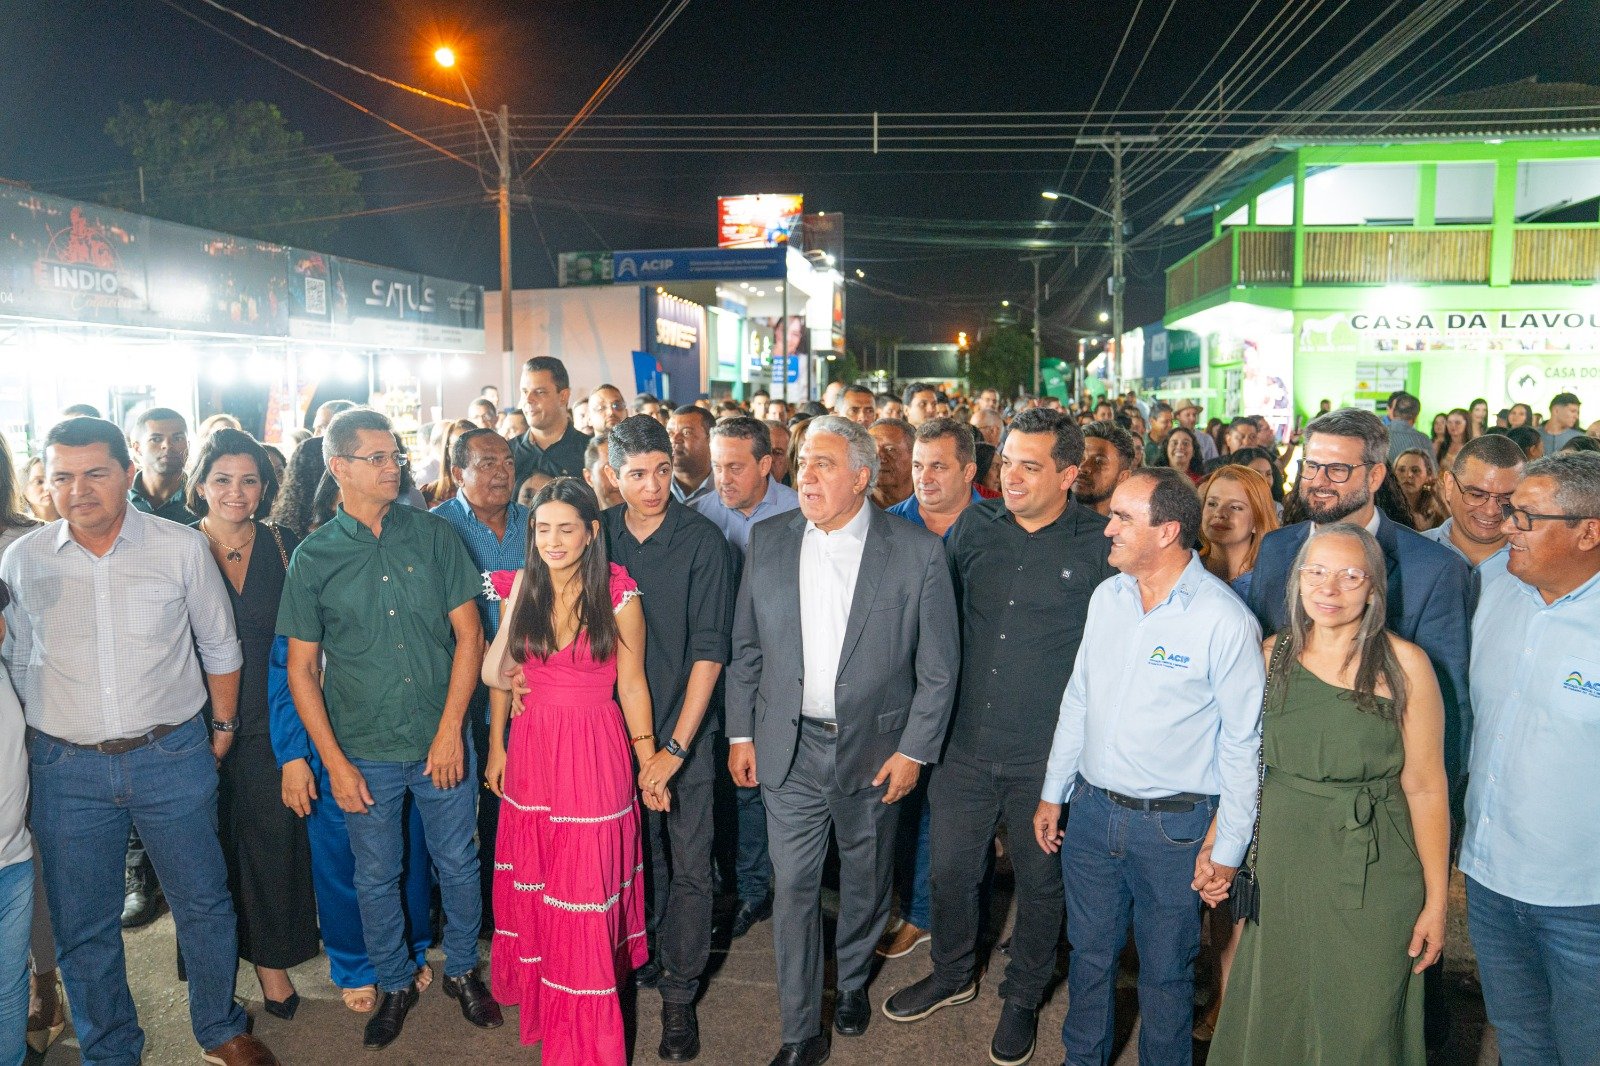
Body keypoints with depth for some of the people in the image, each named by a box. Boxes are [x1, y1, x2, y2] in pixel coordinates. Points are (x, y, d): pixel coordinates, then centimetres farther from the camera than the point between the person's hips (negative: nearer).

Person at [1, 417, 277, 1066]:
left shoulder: (181, 548, -5)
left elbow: (219, 646, 5)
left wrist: (223, 726, 6)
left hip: (173, 757, -1)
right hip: (65, 768, 1)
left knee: (204, 904, 10)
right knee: (82, 929, 13)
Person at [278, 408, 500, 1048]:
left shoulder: (434, 535, -3)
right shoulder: (313, 557, -3)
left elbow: (469, 634, -3)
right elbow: (302, 667, -1)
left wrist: (450, 729, -8)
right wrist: (335, 761, -5)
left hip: (441, 742, 0)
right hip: (364, 752, 0)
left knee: (458, 864, 13)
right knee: (376, 877, 15)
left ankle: (463, 970, 36)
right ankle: (394, 984, 37)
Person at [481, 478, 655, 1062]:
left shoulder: (618, 596, -9)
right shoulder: (519, 589, 0)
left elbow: (632, 685, -4)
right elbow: (499, 674, 7)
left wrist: (650, 764, -2)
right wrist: (496, 747, 3)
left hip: (595, 755, -3)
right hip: (530, 751, 4)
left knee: (585, 897, 4)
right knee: (529, 886, 17)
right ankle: (534, 990, 41)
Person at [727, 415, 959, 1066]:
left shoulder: (917, 552, -10)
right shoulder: (768, 541, -2)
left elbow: (938, 665, -6)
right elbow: (746, 648, 5)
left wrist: (914, 749, -7)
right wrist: (741, 733, 3)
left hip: (875, 747, -1)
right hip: (790, 747, 1)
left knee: (865, 881, 18)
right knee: (792, 888, 6)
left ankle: (852, 981, 45)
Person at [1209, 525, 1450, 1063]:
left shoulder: (1404, 664, -9)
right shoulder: (1274, 654, 1)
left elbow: (1425, 786, -8)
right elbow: (1245, 761, 7)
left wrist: (1436, 900, -7)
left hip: (1371, 872, -3)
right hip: (1281, 862, 3)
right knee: (1275, 1015, 16)